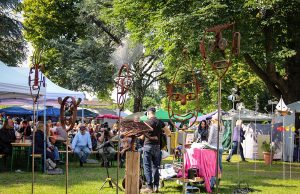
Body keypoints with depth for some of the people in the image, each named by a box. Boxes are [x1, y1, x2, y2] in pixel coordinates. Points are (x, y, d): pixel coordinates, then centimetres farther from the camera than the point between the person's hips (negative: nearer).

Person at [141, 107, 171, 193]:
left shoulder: (146, 122, -9)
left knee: (147, 167, -1)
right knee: (155, 167, 12)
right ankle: (156, 186, 11)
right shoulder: (160, 122, 3)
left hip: (148, 146, -4)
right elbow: (169, 133, 8)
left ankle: (149, 187, -5)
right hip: (157, 147, 4)